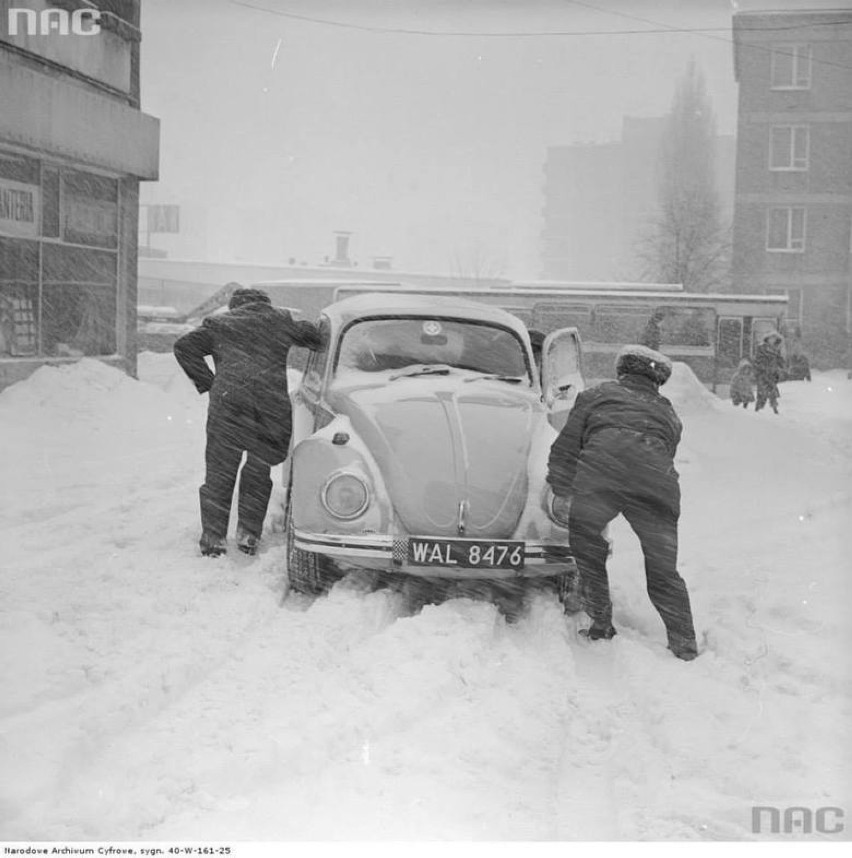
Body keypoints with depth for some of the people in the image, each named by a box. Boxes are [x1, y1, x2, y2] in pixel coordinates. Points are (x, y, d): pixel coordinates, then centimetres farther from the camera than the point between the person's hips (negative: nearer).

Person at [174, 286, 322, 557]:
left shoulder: (218, 324, 20)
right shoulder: (280, 320, 22)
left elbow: (184, 346, 11)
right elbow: (313, 336, 19)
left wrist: (207, 383, 10)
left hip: (228, 400, -1)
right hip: (275, 401, 1)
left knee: (220, 471, 7)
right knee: (259, 469, 15)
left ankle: (214, 537, 5)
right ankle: (249, 534, 11)